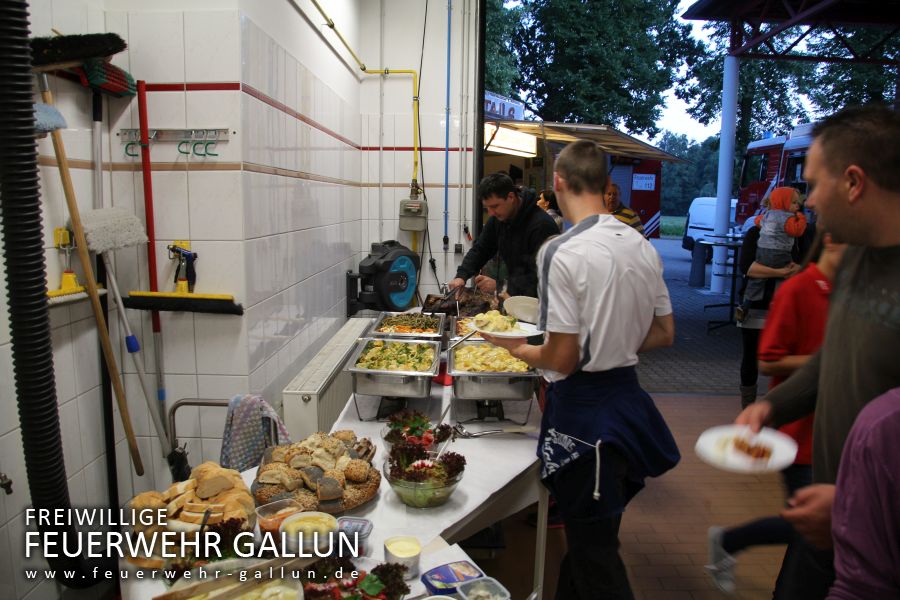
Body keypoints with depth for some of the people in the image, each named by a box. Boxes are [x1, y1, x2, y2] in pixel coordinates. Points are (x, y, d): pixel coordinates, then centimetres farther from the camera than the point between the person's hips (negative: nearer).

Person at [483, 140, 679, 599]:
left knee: (592, 550, 7)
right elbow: (664, 333, 11)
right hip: (628, 394, 8)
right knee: (597, 532, 24)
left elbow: (562, 359, -19)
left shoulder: (563, 252, -20)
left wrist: (517, 349, -2)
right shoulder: (643, 247, 3)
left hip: (583, 407, -8)